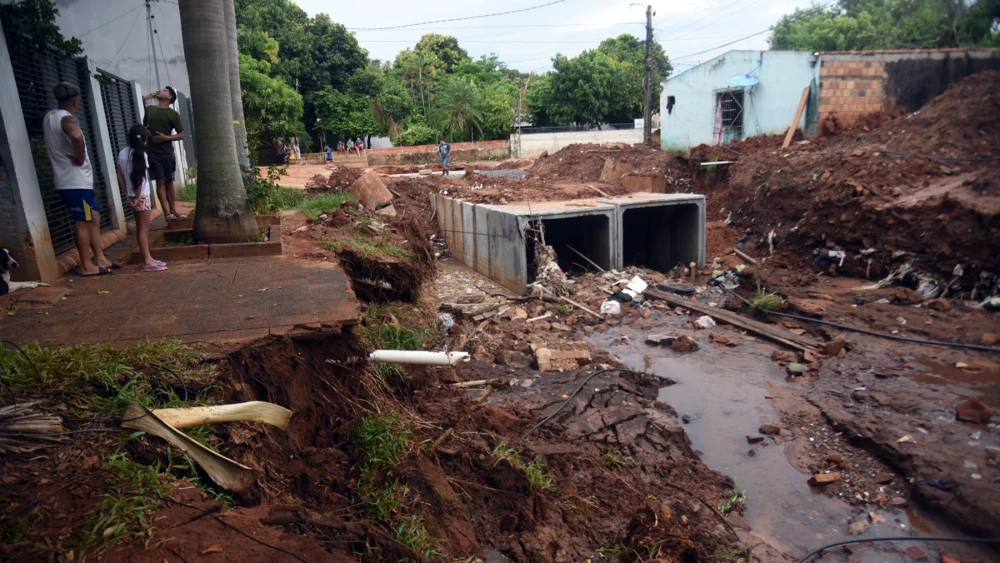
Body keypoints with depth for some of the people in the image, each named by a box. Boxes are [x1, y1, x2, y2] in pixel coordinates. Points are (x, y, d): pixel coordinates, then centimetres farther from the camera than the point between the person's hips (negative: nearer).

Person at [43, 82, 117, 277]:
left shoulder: (50, 116, 14)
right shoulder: (67, 118, -16)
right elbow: (77, 136, -39)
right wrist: (80, 157, -23)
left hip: (70, 179, 9)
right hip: (76, 181, -9)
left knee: (94, 219, 14)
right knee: (83, 223, -2)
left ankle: (100, 259, 19)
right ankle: (86, 266, 5)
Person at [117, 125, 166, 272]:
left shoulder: (122, 153, 7)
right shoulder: (140, 154, -12)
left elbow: (120, 175, 7)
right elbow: (139, 178, -16)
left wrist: (127, 192, 9)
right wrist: (137, 197, -12)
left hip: (130, 195, 7)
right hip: (141, 195, -7)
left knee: (140, 228, 12)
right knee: (144, 228, -6)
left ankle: (147, 258, 18)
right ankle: (147, 261, -5)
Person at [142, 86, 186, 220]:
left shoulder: (173, 114, 4)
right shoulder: (149, 109, 12)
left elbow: (181, 135, 1)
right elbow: (143, 125, 26)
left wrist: (165, 137, -12)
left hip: (167, 152, -1)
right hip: (152, 151, 1)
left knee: (169, 182, 4)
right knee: (160, 181, -7)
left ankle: (173, 211, 9)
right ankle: (167, 213, -13)